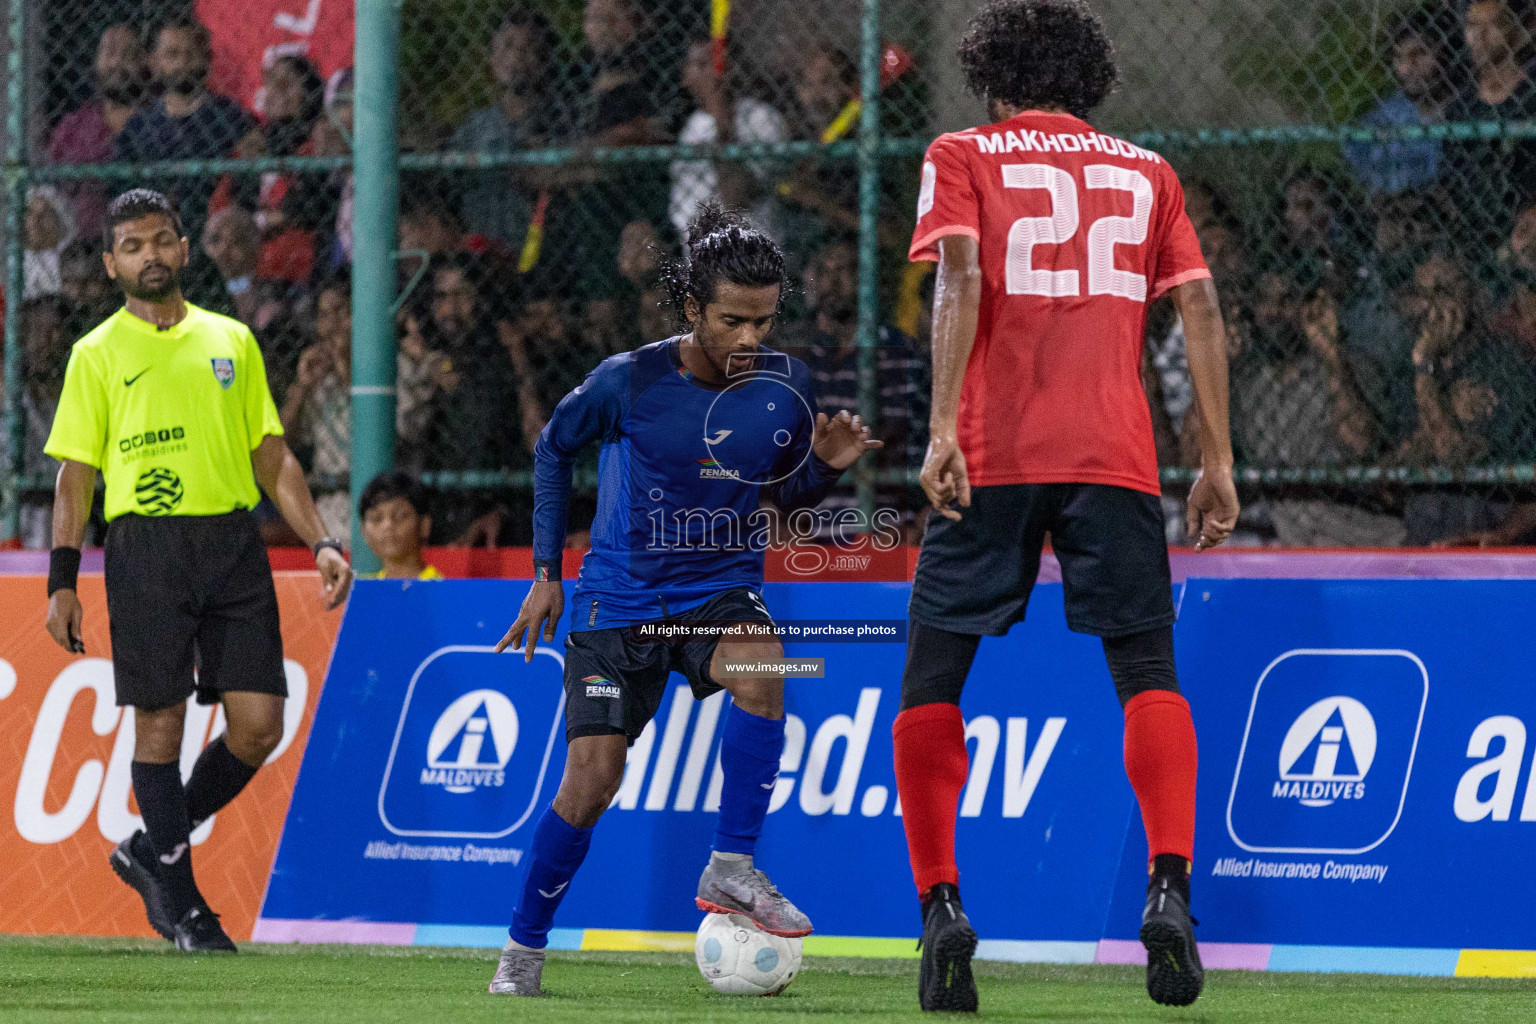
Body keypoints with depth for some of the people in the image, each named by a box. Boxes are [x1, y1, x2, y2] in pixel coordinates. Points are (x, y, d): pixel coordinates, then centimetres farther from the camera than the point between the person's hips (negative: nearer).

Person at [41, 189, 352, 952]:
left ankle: (152, 850, 17)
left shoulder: (230, 341, 15)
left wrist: (320, 543, 6)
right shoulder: (97, 355, 6)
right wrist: (61, 583, -3)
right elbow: (75, 477, 4)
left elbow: (273, 458, 17)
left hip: (233, 544, 3)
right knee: (160, 722, -3)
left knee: (258, 724, -3)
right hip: (146, 548, -3)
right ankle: (181, 904, 8)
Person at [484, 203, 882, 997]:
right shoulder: (627, 381, -14)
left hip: (720, 588, 2)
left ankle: (731, 868, -21)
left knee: (760, 667, -33)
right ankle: (523, 950, 11)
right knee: (591, 777, -10)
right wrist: (546, 571, 5)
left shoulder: (784, 386, -6)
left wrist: (826, 465, -12)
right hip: (618, 598, -2)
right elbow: (555, 447, 6)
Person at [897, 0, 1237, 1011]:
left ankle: (941, 909, -3)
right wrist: (1218, 459, 9)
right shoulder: (1145, 171, 18)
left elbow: (960, 278, -7)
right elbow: (1199, 304, 8)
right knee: (1149, 672, 3)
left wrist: (944, 427, -14)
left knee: (933, 677, 8)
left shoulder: (964, 157, 11)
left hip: (992, 455, -1)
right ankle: (1169, 888, -18)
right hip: (1116, 457, 2)